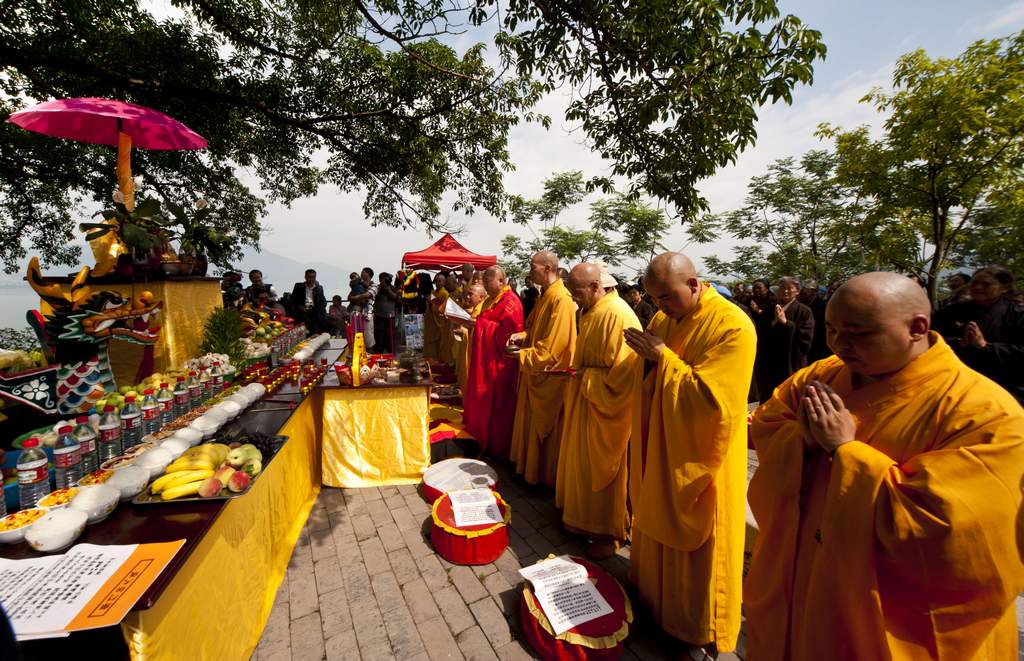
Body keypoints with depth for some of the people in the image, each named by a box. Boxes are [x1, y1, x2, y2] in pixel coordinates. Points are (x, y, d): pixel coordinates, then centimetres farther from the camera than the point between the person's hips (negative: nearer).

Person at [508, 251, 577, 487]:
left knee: (545, 429, 6)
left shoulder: (561, 299, -22)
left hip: (550, 377, -9)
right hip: (535, 372, 9)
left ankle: (544, 477, 22)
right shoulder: (546, 296, 9)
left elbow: (552, 346, -23)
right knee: (532, 424, 20)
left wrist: (523, 355, -14)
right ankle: (530, 466, 36)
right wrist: (523, 336, 0)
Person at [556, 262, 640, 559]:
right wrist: (573, 370, 2)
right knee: (583, 464, 19)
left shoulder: (617, 315, -23)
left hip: (606, 408, -9)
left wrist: (585, 376, -19)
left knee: (602, 470, 6)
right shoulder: (589, 311, 6)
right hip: (585, 403, 9)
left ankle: (607, 533, 25)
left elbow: (622, 372, -24)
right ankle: (584, 519, 37)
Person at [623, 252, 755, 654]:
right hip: (659, 448, 7)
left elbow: (710, 399, -27)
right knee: (658, 526, 23)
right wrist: (644, 356, -10)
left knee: (695, 546, 12)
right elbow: (643, 381, 10)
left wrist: (663, 356, -25)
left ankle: (698, 628, 35)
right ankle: (652, 593, 46)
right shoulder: (664, 319, 2)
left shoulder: (732, 327, -20)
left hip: (698, 460, -6)